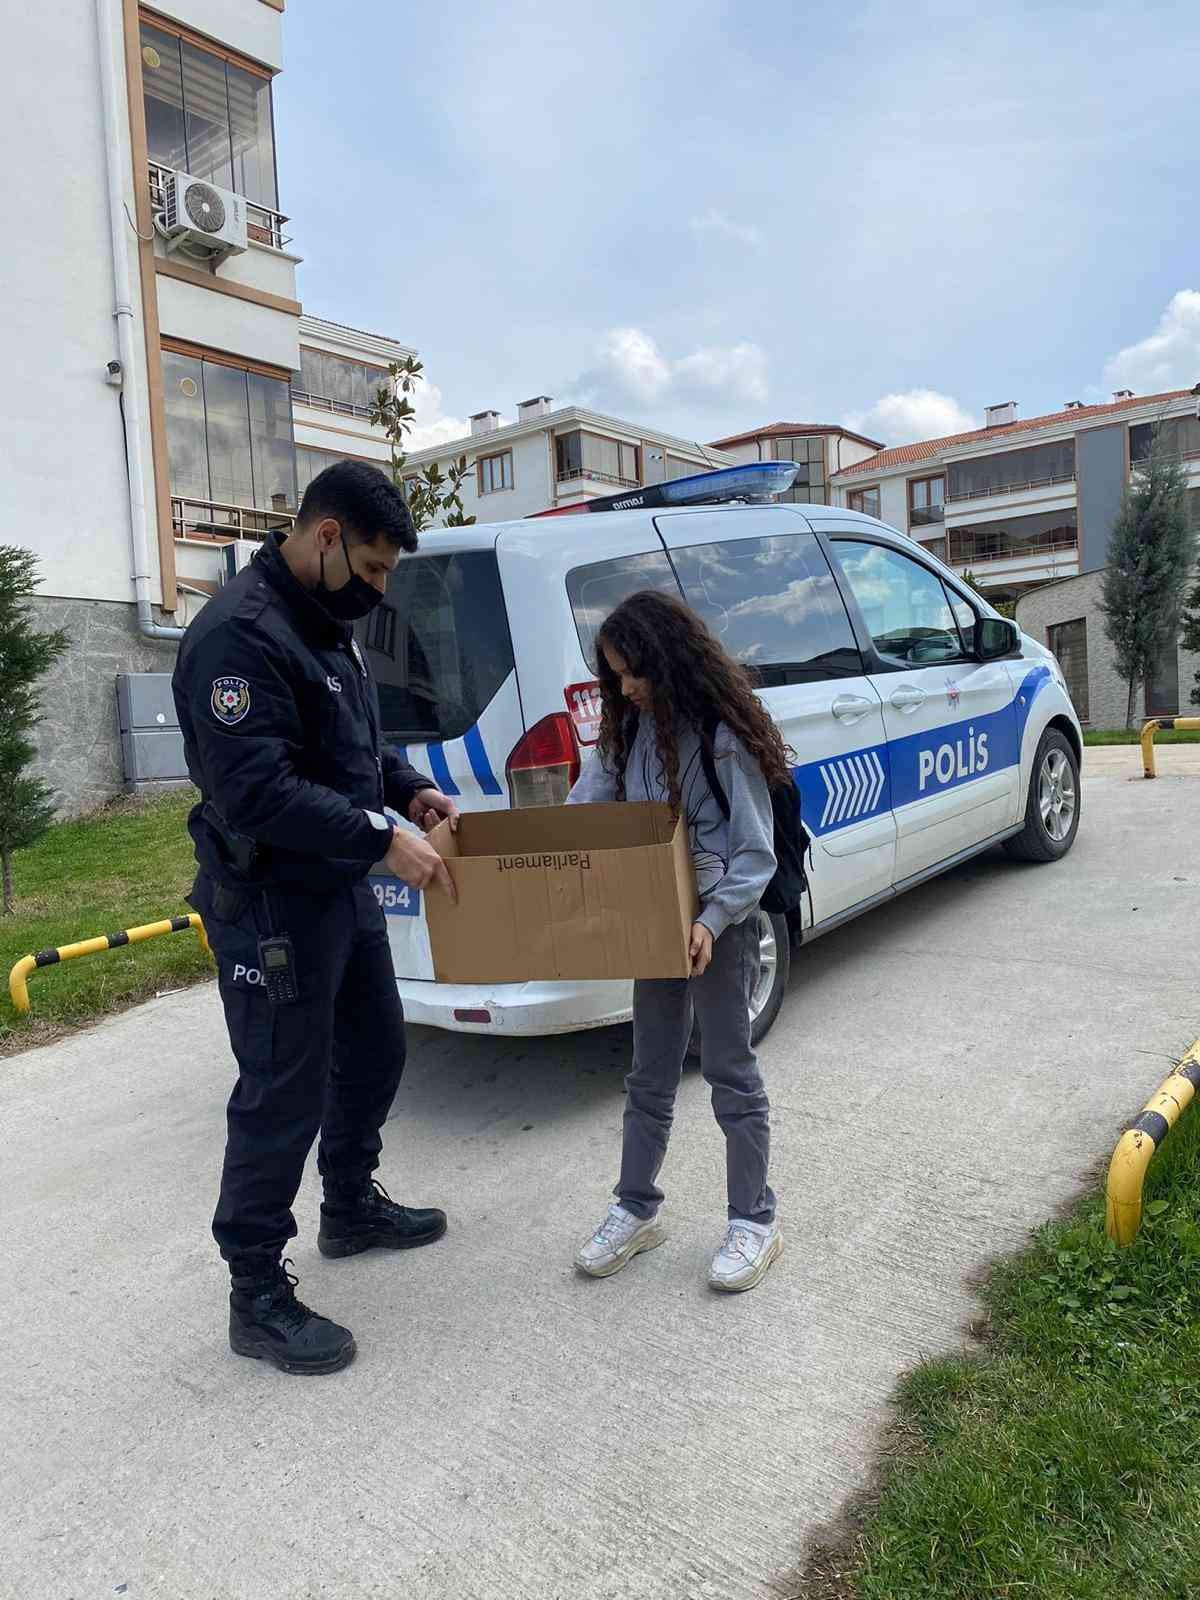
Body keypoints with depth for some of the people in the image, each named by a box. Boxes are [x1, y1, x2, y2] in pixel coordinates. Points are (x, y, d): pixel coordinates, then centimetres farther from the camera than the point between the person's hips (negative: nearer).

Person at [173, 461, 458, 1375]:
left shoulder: (327, 624, 11)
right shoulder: (240, 634, -21)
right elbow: (256, 788, -29)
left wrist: (411, 791, 5)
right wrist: (381, 837, -28)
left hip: (342, 891, 10)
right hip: (271, 908, -10)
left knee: (374, 1053, 22)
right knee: (285, 1094, -1)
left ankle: (352, 1208, 44)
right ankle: (257, 1298, 18)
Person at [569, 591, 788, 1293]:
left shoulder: (723, 736, -18)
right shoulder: (629, 728, 3)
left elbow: (756, 853, -18)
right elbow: (585, 807, 6)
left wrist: (711, 921, -28)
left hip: (720, 925, -6)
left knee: (730, 1072, 5)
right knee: (650, 1075, 15)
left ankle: (754, 1222, 22)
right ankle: (636, 1211, 30)